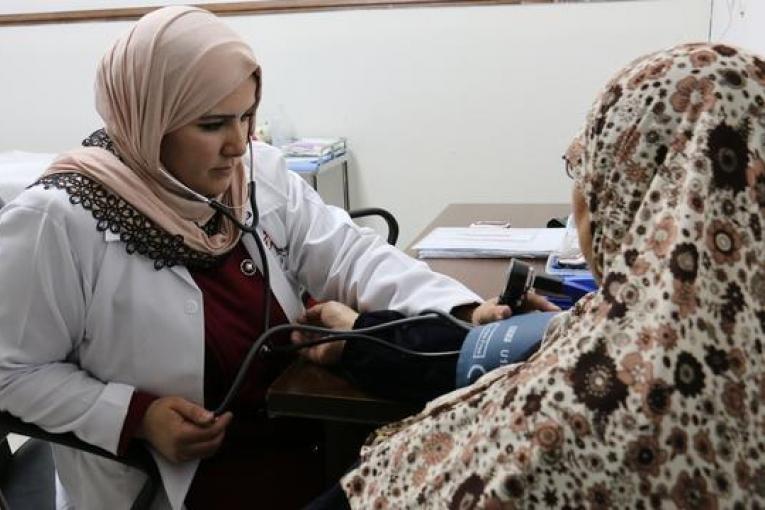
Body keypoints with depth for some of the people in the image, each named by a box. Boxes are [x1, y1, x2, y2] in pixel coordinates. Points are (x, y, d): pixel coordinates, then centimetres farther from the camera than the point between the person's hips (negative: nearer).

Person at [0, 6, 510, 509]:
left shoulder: (260, 174, 0)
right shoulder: (56, 222, -17)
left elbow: (348, 254, -6)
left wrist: (459, 313, -20)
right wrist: (135, 417, -22)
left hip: (298, 428, 6)